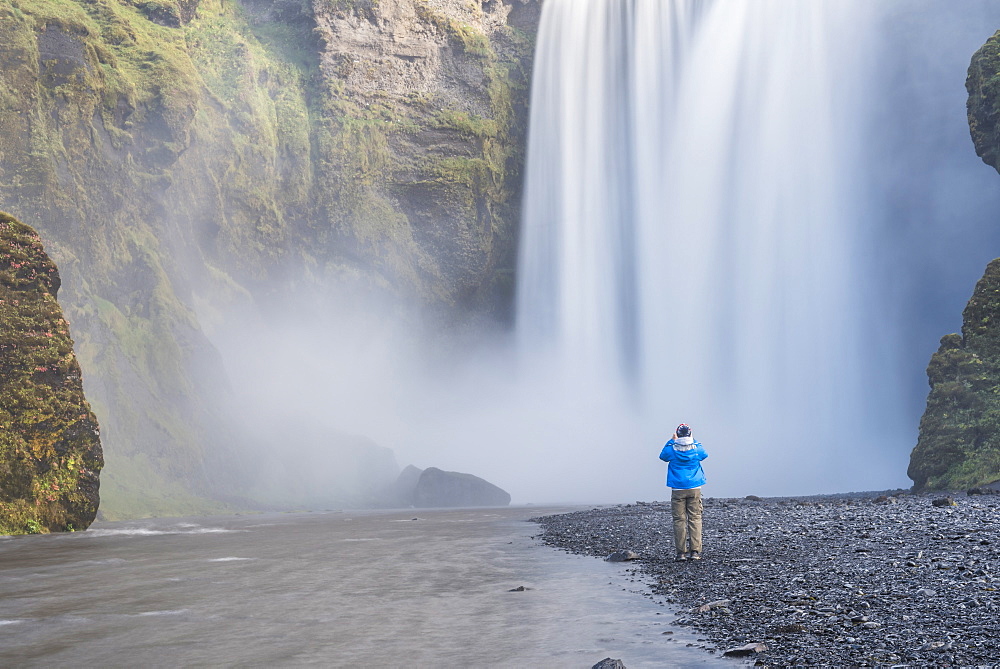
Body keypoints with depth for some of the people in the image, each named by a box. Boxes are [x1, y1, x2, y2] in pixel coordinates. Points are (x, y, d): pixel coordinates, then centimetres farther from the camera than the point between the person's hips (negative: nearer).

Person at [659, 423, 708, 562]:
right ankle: (695, 551, -1)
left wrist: (672, 441, 19)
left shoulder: (672, 449, -4)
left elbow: (662, 456, 18)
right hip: (694, 489, 1)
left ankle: (681, 552, -1)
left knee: (679, 520, 2)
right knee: (695, 518, 3)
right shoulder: (697, 448, -2)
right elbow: (704, 454, 22)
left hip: (678, 490, -1)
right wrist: (693, 441, 26)